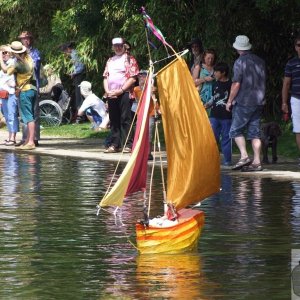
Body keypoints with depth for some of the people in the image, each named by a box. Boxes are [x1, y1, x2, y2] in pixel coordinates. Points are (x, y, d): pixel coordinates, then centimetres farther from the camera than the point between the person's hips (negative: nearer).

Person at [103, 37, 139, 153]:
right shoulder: (110, 61, 20)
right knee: (114, 120, 6)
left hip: (124, 94, -6)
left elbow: (133, 78, -6)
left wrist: (121, 90, -13)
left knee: (125, 120, -8)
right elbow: (105, 77, 19)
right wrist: (107, 91, 1)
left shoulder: (129, 59, 2)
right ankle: (114, 144, 9)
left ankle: (127, 145, -9)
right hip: (111, 95, 6)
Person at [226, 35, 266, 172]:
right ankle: (256, 162, 3)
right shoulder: (260, 61, 11)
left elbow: (236, 84, -14)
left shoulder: (240, 62, -10)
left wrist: (230, 101, -5)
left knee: (235, 130, 0)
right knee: (254, 132, 7)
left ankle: (244, 156, -13)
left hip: (244, 102, -7)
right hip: (259, 102, 7)